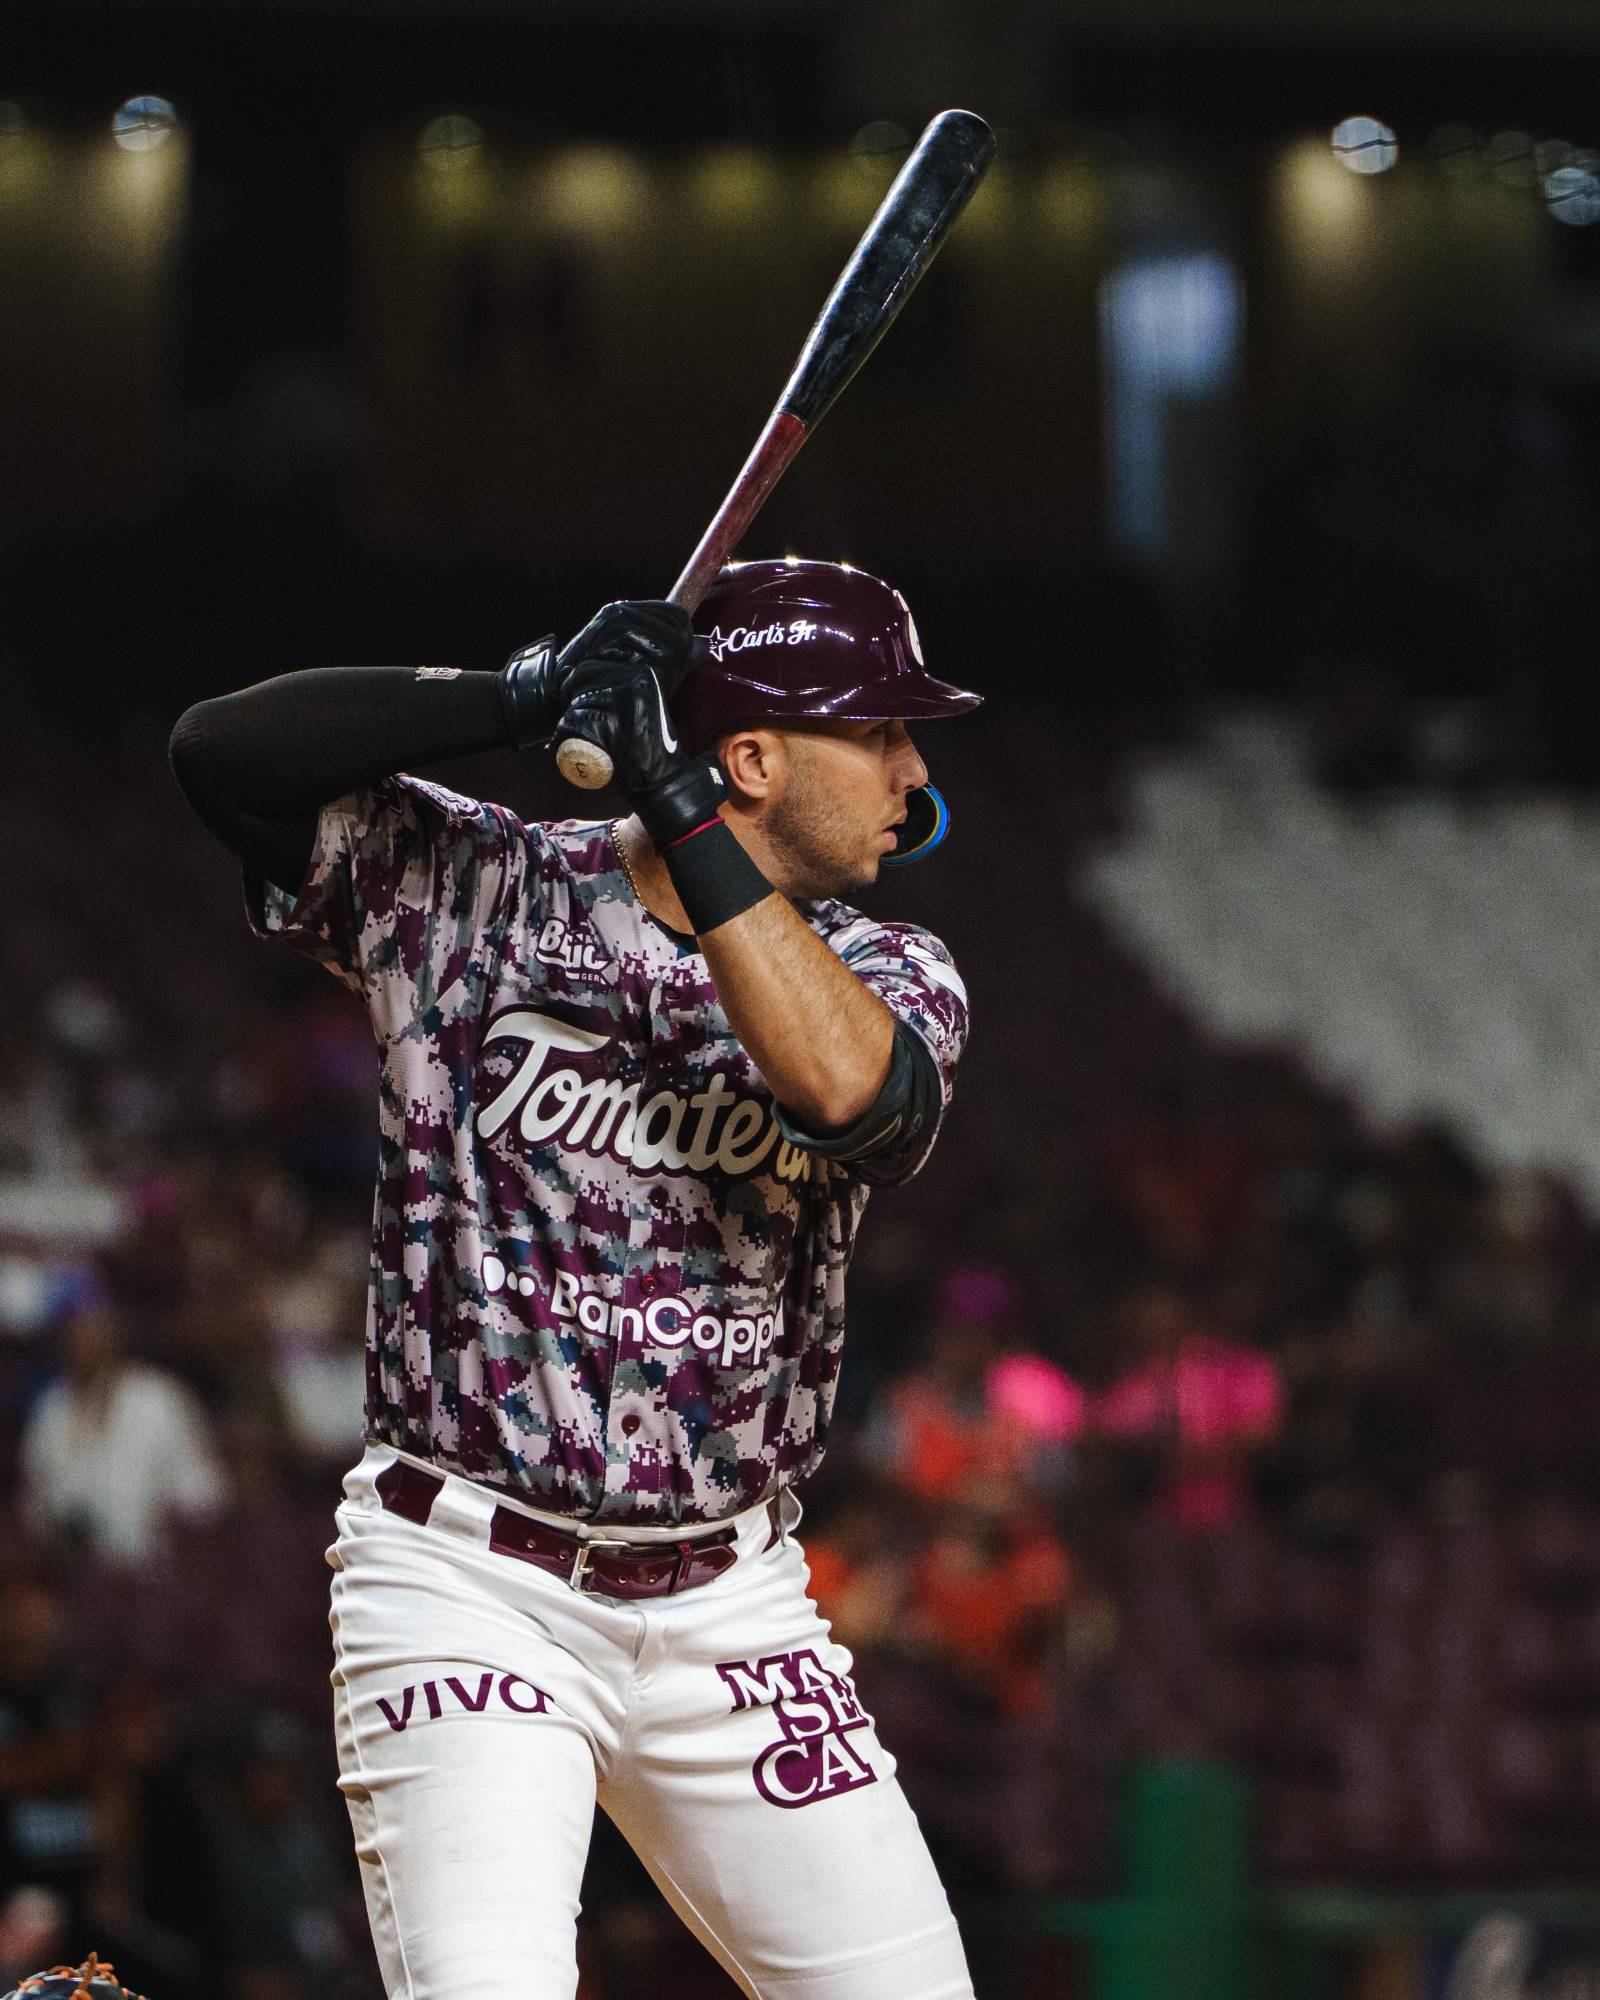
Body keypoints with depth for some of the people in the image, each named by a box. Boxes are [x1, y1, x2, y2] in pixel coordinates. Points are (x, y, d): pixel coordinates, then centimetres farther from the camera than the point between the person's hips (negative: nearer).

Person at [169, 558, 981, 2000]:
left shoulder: (888, 974, 4)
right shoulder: (470, 891, 0)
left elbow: (846, 1088, -19)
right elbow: (219, 750, -8)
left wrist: (678, 800, -20)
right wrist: (524, 698, -17)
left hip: (731, 1605, 4)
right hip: (471, 1589, -4)